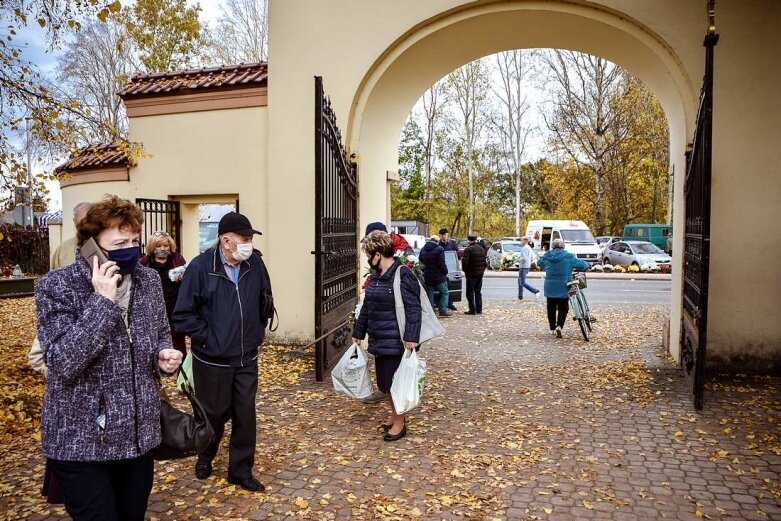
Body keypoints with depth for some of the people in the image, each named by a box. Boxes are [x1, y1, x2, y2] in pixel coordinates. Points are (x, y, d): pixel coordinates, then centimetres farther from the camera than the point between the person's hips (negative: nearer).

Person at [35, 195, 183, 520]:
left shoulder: (149, 280, 0)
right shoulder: (56, 287, -14)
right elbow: (62, 363, -24)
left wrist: (163, 355, -8)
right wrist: (102, 301, -28)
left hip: (140, 435, 5)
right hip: (81, 443, -5)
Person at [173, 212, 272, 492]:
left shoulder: (255, 264, -4)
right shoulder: (201, 267, -15)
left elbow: (265, 301, 11)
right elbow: (183, 316, -12)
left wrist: (258, 332, 6)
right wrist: (208, 339, -13)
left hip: (247, 358, 3)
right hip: (212, 360, -3)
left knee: (245, 414, 8)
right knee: (215, 413, 14)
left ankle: (241, 470, 26)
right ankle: (205, 456, 44)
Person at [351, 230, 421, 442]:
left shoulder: (402, 275, -16)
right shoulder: (376, 276, 11)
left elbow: (413, 309, -20)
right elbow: (367, 307, 19)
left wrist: (411, 337, -25)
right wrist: (358, 333, 22)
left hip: (396, 341, -8)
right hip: (379, 340, 8)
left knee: (395, 382, 2)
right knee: (385, 382, 16)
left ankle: (400, 423, 18)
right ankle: (395, 417, 34)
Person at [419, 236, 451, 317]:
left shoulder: (423, 249, 7)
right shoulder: (439, 249, -14)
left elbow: (420, 261, 17)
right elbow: (442, 263, -18)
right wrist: (445, 271, -4)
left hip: (428, 276, 5)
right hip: (438, 276, -5)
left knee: (430, 294, 11)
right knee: (444, 293, 6)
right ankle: (443, 310, 0)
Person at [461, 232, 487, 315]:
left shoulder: (468, 249, -15)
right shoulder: (482, 249, 7)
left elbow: (465, 262, -20)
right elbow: (485, 262, 9)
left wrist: (464, 270, -3)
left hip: (471, 274, -6)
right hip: (480, 274, 6)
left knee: (470, 293, 1)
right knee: (478, 292, 14)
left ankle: (472, 310, 0)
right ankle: (479, 309, 16)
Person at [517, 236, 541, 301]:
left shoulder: (524, 248, -15)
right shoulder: (530, 248, 15)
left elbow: (524, 258, -25)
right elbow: (532, 259, 18)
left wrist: (520, 260, -7)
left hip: (523, 267, -10)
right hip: (528, 266, 10)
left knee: (523, 282, -8)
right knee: (520, 281, 14)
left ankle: (535, 291, -12)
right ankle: (520, 296, 16)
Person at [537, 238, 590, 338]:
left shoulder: (546, 256, 1)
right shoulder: (568, 256, -7)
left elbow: (539, 263, 19)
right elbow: (581, 264, -1)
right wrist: (587, 265, 20)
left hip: (550, 287, 2)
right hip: (563, 288, -2)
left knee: (551, 308, 13)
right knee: (563, 308, 6)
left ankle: (552, 329, 20)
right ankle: (559, 326, -13)